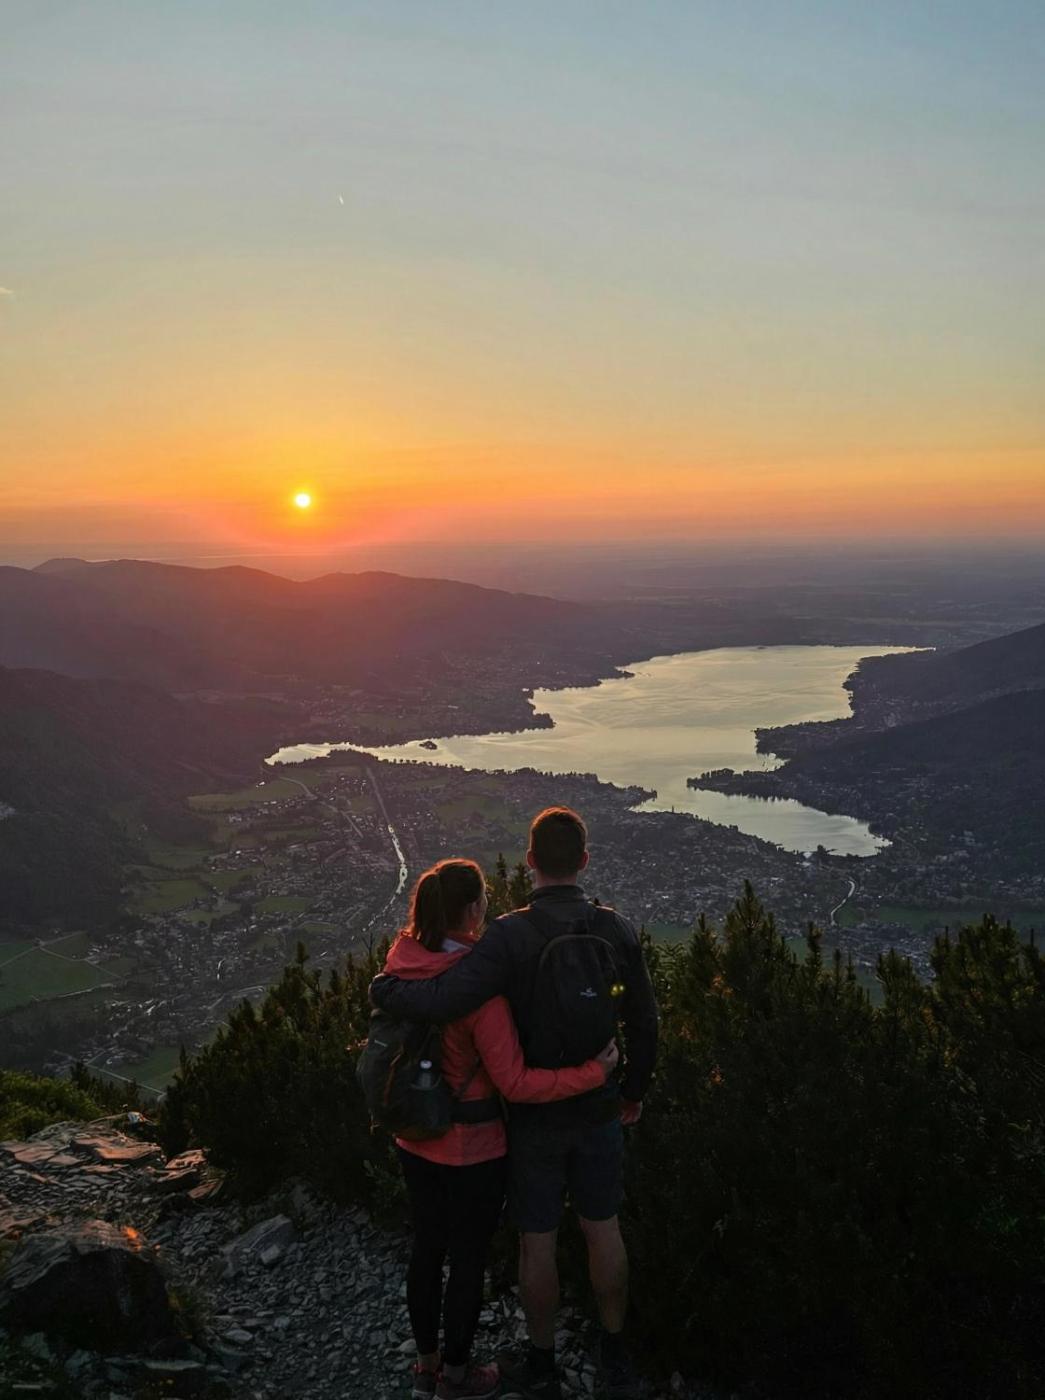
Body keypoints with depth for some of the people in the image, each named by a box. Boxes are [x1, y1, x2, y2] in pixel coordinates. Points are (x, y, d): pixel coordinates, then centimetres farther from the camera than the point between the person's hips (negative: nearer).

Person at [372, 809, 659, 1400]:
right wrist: (635, 1091, 15)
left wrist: (382, 988, -15)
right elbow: (644, 1023, -1)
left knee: (538, 1241, 13)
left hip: (534, 1115, -3)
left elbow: (445, 1000, -35)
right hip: (599, 1110, 3)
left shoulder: (512, 935, -24)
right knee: (604, 1230, 19)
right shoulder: (618, 930, -10)